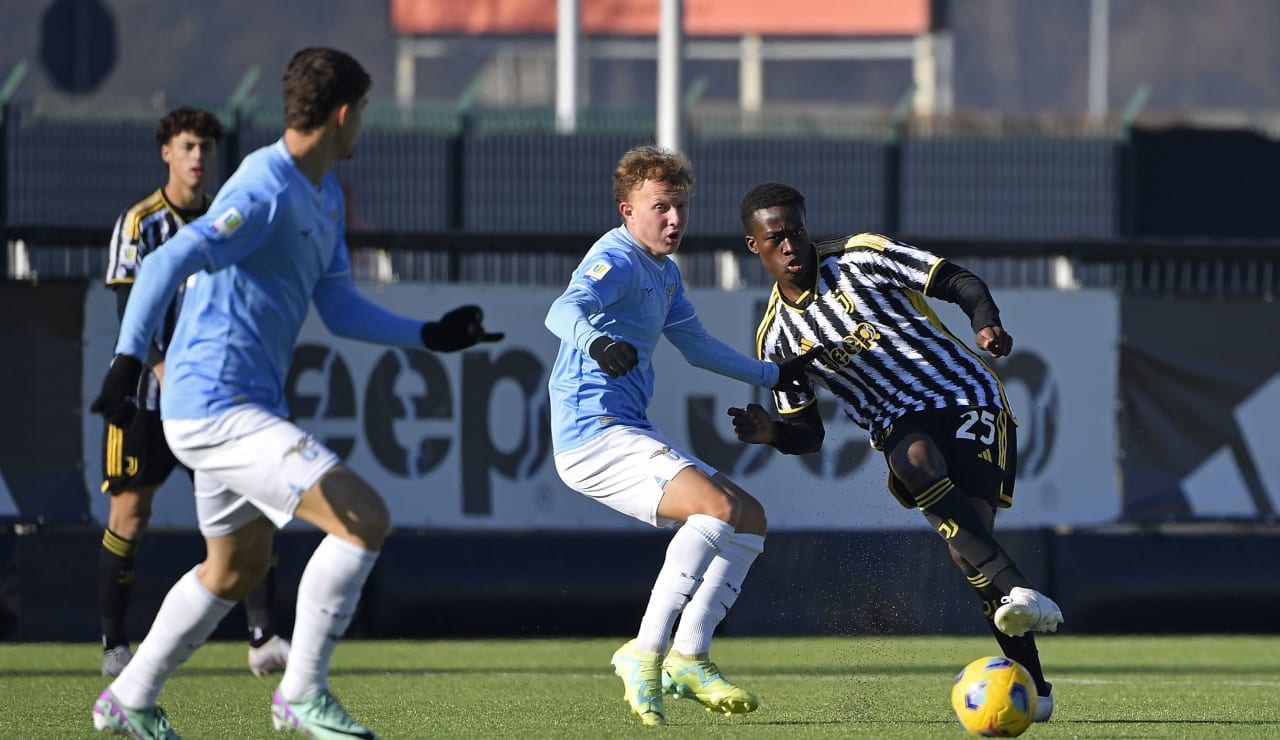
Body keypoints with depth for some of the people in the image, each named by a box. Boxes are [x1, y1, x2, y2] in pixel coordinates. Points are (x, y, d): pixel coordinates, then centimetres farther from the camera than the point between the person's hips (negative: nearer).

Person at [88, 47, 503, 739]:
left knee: (237, 567, 26)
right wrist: (128, 361, -36)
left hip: (243, 407, 11)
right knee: (364, 520, -17)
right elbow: (166, 263, -27)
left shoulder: (324, 197, 14)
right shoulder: (266, 194, -18)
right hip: (218, 409, -11)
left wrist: (429, 335, 15)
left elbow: (341, 310, 21)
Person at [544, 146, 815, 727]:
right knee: (719, 507, -27)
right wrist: (595, 342, -56)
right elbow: (564, 311, -34)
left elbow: (697, 346, 35)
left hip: (632, 435, 10)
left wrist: (774, 375, 42)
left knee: (750, 518, 9)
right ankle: (646, 653, -24)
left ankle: (688, 660, 8)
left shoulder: (665, 272, 18)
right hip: (594, 434, -10)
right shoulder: (617, 260, -13)